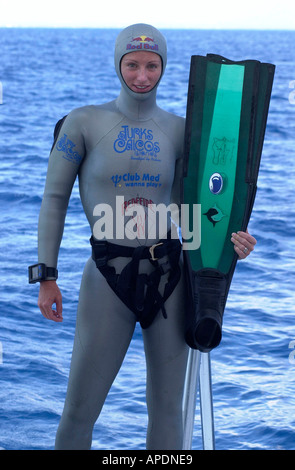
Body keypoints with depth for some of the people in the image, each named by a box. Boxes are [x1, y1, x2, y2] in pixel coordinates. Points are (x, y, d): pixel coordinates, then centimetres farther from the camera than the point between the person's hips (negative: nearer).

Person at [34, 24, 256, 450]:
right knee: (80, 410, 0)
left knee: (168, 407, 9)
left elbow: (183, 205, 7)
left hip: (168, 275, 3)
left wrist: (229, 239, -12)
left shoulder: (177, 130, 5)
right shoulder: (84, 123, -3)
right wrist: (47, 277, -4)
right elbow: (55, 199, 0)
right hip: (108, 277, -3)